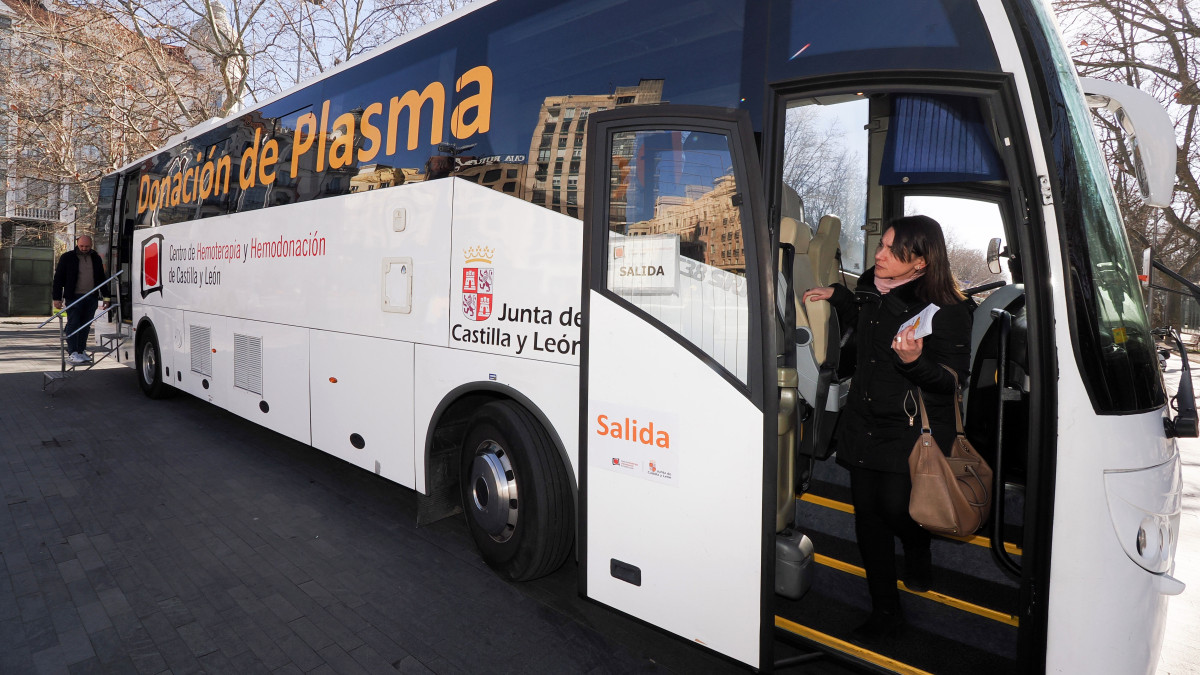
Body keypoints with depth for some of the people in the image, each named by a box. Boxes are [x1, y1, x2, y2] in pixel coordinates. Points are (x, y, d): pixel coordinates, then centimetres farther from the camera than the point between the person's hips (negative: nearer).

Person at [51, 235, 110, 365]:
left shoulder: (96, 259, 13)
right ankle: (73, 353, -5)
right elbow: (58, 278, 0)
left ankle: (82, 351, 13)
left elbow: (102, 279, 20)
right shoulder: (67, 258, 0)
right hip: (74, 297, -4)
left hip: (91, 298, 4)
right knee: (73, 324, -6)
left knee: (86, 325, 7)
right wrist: (57, 298, -5)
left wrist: (106, 297, 15)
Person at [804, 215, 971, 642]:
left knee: (895, 507, -13)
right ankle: (885, 612, 24)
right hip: (864, 423, 6)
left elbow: (952, 380, -16)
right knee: (867, 512, 7)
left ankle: (919, 553, 28)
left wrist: (915, 361, -32)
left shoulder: (946, 310, -15)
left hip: (913, 430, -6)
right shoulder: (871, 284, 5)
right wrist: (836, 295, 18)